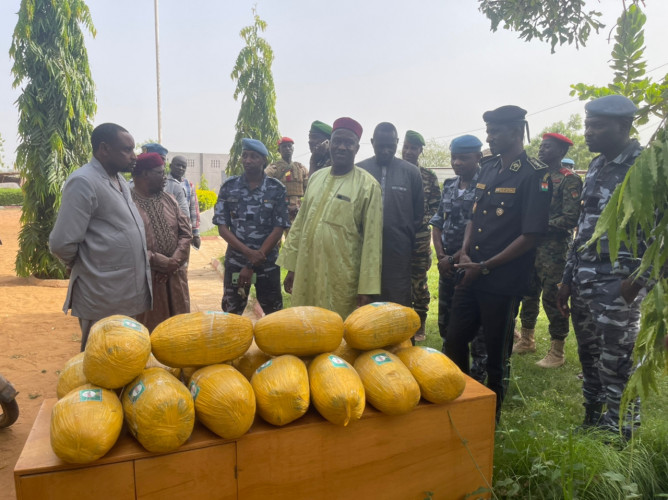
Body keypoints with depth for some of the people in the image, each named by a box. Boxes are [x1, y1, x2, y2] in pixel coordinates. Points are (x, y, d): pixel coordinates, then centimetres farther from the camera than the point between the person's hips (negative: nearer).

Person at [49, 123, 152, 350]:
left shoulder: (120, 182, 13)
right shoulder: (83, 182, -16)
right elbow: (62, 244, -19)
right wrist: (85, 267, -2)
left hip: (128, 295, 8)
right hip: (103, 300, -8)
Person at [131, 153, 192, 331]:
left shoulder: (169, 199, 11)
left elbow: (185, 233, 7)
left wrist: (175, 261, -8)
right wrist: (162, 263, -17)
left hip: (175, 275, 6)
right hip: (144, 278, -5)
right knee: (149, 328, 4)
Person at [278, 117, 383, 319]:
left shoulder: (367, 186, -8)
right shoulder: (316, 177, 9)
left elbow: (372, 239, -9)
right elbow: (300, 222, 14)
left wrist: (367, 288, -11)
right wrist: (291, 266, 11)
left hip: (342, 281, -5)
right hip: (306, 274, 5)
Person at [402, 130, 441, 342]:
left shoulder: (429, 177, 6)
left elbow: (436, 207, 4)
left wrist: (420, 221, -9)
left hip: (420, 237, -1)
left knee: (419, 281, 4)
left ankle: (420, 326, 18)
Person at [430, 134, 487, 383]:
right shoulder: (449, 185, 10)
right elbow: (437, 222, 12)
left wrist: (453, 259, -13)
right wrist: (440, 255, -2)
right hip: (448, 264, 7)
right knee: (446, 321, 17)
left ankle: (478, 378, 20)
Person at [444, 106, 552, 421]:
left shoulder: (535, 176, -10)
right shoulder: (488, 168, 11)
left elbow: (530, 235, -14)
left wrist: (485, 266, -15)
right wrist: (464, 251, -1)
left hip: (503, 282, -6)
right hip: (471, 275, 6)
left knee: (496, 353, 9)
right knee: (454, 342, 13)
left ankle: (491, 416, 28)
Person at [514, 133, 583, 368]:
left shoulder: (570, 180, -7)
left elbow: (570, 219, -16)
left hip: (554, 249, -7)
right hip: (530, 245, 7)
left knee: (552, 298, -2)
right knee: (528, 294, 14)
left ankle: (557, 352, 11)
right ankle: (526, 340, 30)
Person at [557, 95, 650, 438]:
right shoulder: (596, 166, 13)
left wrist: (638, 279, -16)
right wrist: (567, 279, 15)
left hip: (618, 285, -7)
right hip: (583, 281, 7)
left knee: (616, 366, 1)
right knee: (589, 358, 17)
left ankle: (618, 436, 18)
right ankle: (591, 423, 33)